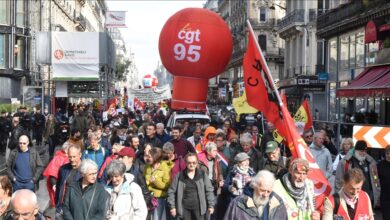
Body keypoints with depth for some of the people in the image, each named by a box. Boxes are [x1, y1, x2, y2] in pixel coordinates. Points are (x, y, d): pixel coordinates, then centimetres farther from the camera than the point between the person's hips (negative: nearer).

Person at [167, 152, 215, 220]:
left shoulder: (202, 175, 2)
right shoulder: (179, 176, 0)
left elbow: (209, 190, 5)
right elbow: (171, 191, 3)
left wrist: (211, 205, 1)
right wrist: (172, 206, -1)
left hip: (199, 208, 0)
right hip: (184, 208, 0)